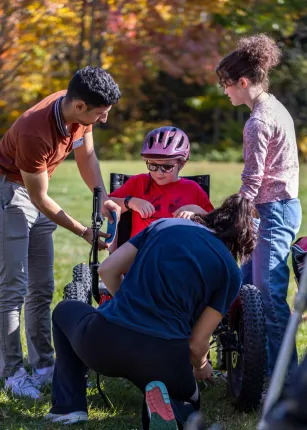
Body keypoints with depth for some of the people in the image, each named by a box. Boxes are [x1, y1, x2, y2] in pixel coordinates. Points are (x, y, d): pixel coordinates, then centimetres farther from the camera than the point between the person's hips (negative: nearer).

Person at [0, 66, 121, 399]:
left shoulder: (80, 112, -13)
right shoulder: (35, 132, -34)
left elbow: (86, 156, 5)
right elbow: (39, 197, -24)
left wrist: (102, 197, -10)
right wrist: (83, 232, -19)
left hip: (35, 192, 8)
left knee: (42, 287, 9)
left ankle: (43, 365, 15)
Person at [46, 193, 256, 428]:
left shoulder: (165, 224, 14)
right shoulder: (230, 272, 8)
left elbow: (107, 270, 12)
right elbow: (197, 343, 6)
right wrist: (200, 367, 29)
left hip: (102, 344, 1)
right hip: (163, 358, -1)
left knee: (65, 311, 36)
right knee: (188, 405, 33)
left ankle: (69, 406, 22)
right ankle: (167, 406, -5)